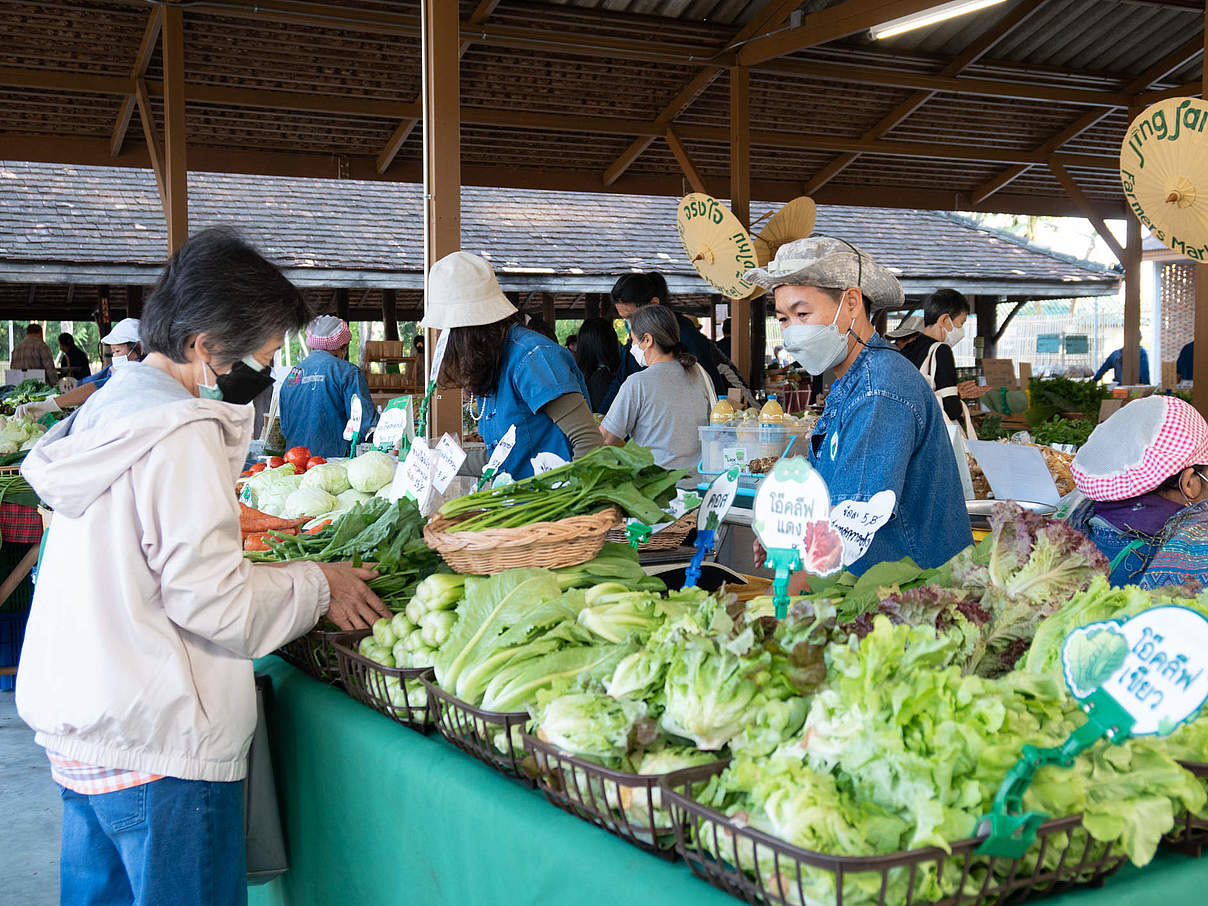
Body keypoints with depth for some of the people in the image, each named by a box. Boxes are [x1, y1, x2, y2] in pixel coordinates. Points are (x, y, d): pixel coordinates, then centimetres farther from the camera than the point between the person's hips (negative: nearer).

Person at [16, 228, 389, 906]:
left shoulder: (110, 404, 11)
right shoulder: (182, 435, -19)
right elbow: (212, 599, -21)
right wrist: (317, 585, -6)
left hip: (75, 726, 9)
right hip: (156, 747, -9)